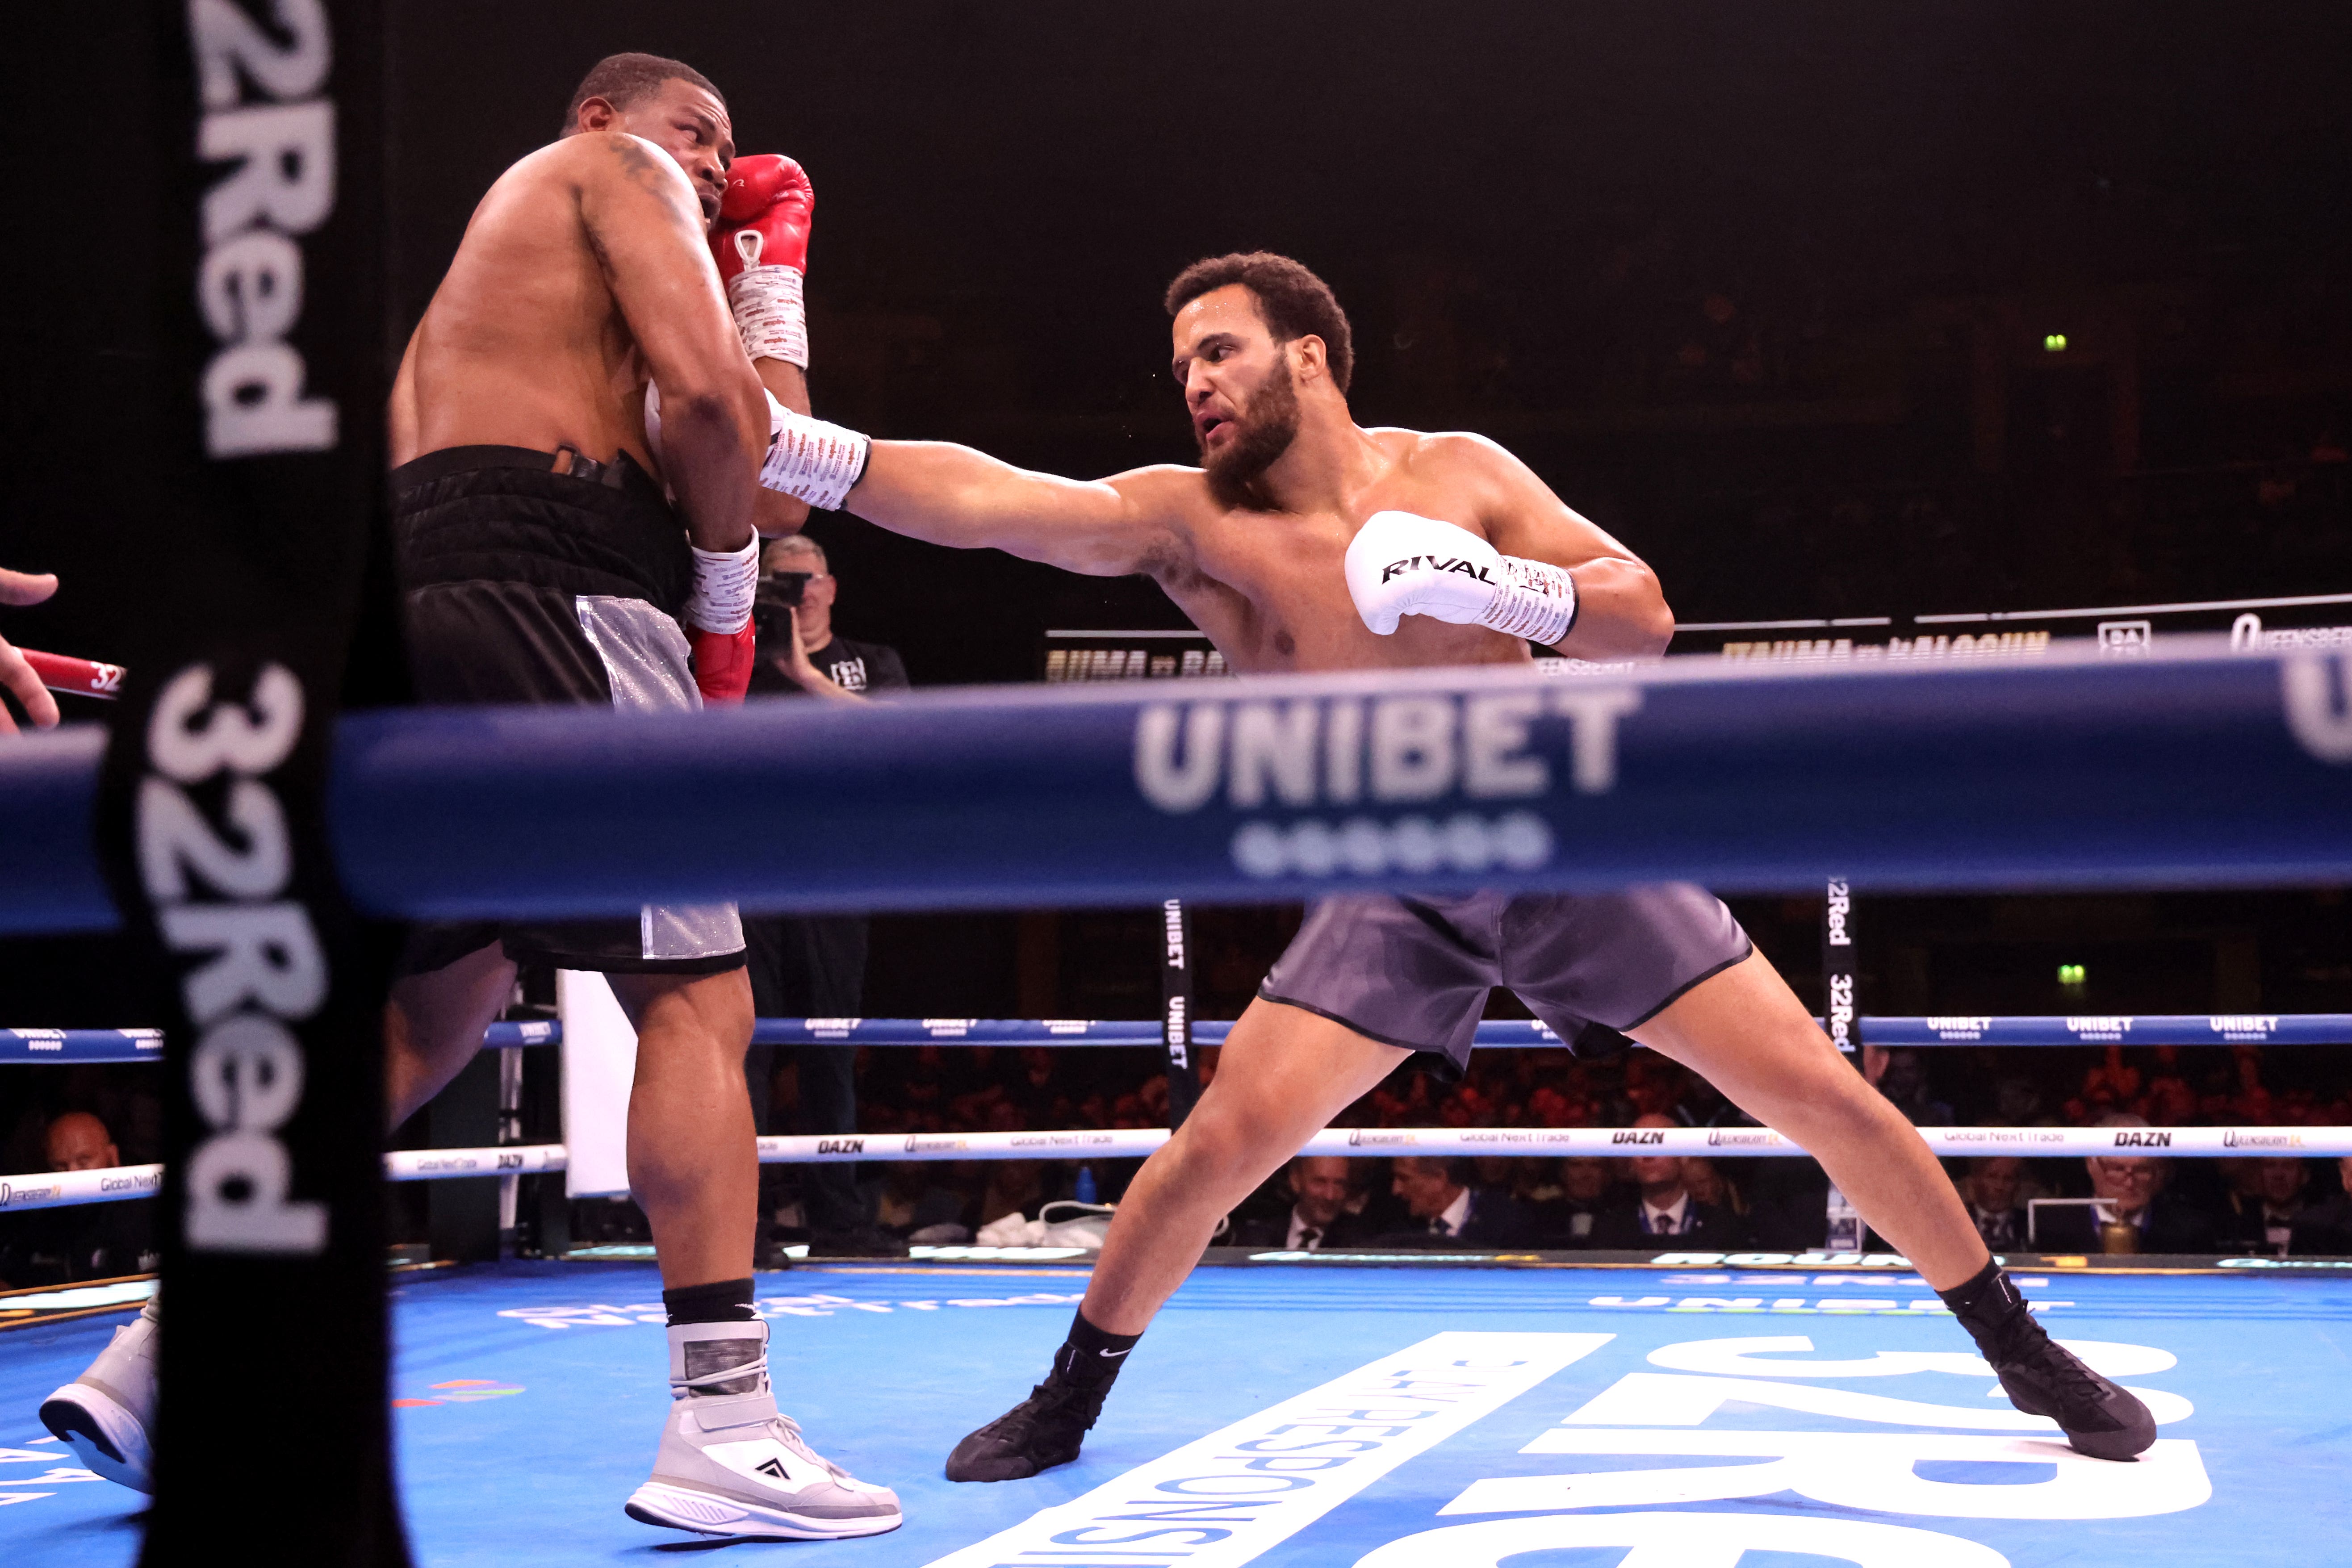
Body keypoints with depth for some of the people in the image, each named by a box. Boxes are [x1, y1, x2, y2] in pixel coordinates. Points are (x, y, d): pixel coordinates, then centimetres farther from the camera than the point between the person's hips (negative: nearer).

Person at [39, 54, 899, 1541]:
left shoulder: (492, 250, 36)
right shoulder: (613, 169, 10)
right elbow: (702, 394, -9)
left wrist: (766, 288, 26)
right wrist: (723, 583, 5)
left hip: (424, 608, 9)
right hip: (554, 584, -9)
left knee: (433, 1008, 16)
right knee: (697, 996, -10)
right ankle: (724, 1425, -17)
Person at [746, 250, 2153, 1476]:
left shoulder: (1455, 476, -4)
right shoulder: (1186, 524, -7)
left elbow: (1644, 617, -8)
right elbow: (987, 499, -22)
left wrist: (1481, 580, -25)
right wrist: (799, 447, -35)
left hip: (1573, 852, 0)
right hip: (1398, 895, 0)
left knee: (1825, 1097, -3)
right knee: (1220, 1144, -13)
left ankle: (2025, 1353, 17)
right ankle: (1071, 1396, 10)